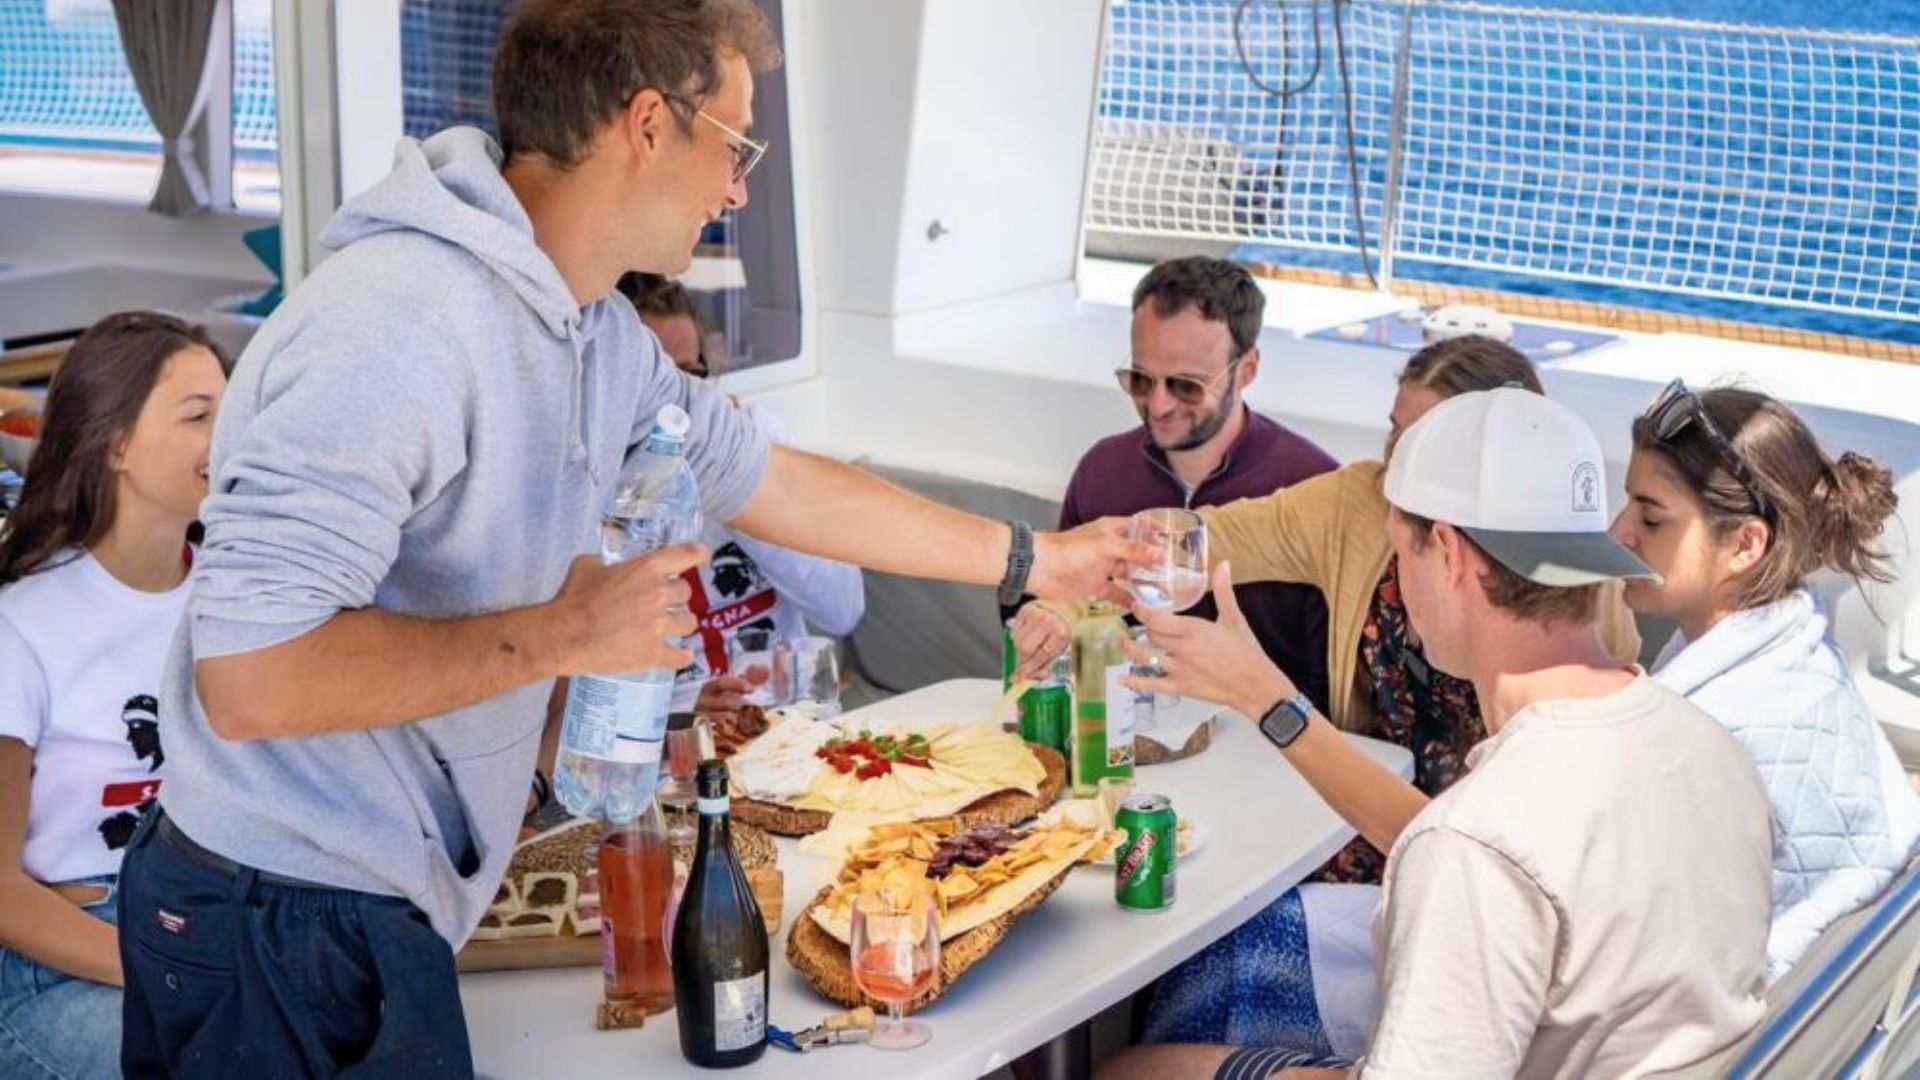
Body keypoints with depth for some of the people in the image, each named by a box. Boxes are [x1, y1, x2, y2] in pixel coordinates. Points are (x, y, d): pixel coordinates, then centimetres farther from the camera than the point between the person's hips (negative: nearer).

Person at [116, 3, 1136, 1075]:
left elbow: (784, 483, 17)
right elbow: (248, 676, -31)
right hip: (281, 933, -8)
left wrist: (1036, 561, 24)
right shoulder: (400, 319, -26)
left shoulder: (603, 338, 3)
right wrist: (566, 634, -23)